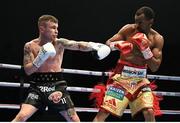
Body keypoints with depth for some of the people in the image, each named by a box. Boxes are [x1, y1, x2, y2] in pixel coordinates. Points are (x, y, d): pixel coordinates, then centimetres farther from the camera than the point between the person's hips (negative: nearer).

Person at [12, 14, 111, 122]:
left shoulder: (59, 43, -5)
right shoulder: (30, 46, -3)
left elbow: (79, 45, -20)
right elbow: (28, 71, -6)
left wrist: (94, 46, -37)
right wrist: (39, 59, -22)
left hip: (56, 86, 1)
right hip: (38, 86, -1)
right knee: (21, 117, -18)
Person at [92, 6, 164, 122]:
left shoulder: (157, 39, -2)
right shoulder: (128, 29, -4)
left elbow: (155, 67, -6)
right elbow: (108, 44, -4)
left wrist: (146, 49, -19)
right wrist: (117, 45, -26)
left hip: (140, 78, 1)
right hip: (121, 75, -1)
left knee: (149, 112, -12)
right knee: (104, 112, -11)